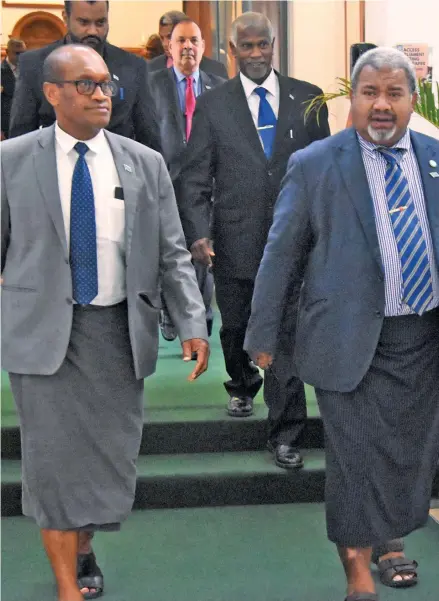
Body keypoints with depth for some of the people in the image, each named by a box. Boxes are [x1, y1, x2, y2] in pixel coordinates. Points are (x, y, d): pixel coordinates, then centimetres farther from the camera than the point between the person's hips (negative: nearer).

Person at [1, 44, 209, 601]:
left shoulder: (146, 164, 3)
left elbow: (172, 255, 3)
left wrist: (192, 323, -8)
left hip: (119, 329, 2)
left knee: (111, 453, 11)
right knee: (54, 455, -1)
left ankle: (83, 545, 39)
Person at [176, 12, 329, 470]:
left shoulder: (307, 98, 5)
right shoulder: (213, 104, 3)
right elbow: (194, 177, 0)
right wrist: (198, 233, -12)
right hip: (235, 241, 1)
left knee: (288, 336, -4)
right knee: (236, 329, 16)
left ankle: (284, 435, 5)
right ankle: (242, 386, 46)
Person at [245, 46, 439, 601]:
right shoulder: (314, 165, -4)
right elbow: (280, 255, -1)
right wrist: (262, 335, -1)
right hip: (351, 341, -4)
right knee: (357, 457, 2)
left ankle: (387, 539, 41)